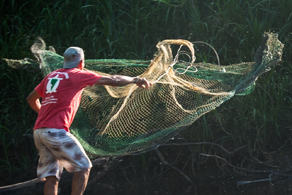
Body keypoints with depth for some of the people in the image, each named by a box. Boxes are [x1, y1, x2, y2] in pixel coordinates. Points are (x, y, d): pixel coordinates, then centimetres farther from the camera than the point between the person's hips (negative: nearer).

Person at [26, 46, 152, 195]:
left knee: (51, 176, 7)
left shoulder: (52, 76, 19)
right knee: (83, 167, 1)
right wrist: (136, 80, 16)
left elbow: (31, 99, 28)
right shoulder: (78, 75, 1)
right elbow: (112, 80, 3)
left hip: (38, 131, 7)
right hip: (56, 131, -7)